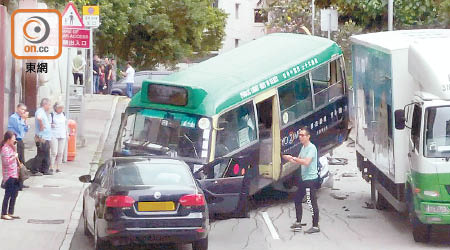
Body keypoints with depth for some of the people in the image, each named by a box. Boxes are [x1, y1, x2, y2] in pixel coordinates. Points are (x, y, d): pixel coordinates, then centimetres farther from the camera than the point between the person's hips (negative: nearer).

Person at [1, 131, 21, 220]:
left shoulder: (10, 147, 12)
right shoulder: (5, 149, -16)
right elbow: (6, 161, -23)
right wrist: (14, 157, -17)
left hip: (14, 175, 9)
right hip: (9, 176, -9)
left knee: (14, 193, 13)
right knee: (8, 194, -4)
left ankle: (10, 213, 21)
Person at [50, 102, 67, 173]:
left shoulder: (63, 114, 12)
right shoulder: (52, 115, -4)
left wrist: (66, 133, 21)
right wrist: (51, 125, -22)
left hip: (62, 136, 5)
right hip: (54, 135, -5)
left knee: (60, 153, 4)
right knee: (54, 152, -10)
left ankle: (58, 167, 9)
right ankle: (51, 167, -6)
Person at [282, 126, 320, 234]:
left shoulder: (311, 148, -15)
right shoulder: (303, 147, 14)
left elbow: (306, 162, -27)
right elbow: (299, 161, 20)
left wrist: (292, 158, -23)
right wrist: (290, 159, 2)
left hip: (311, 179, -10)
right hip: (304, 179, 10)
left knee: (312, 203, -7)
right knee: (297, 200, 15)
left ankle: (315, 226, -3)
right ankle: (298, 223, 24)